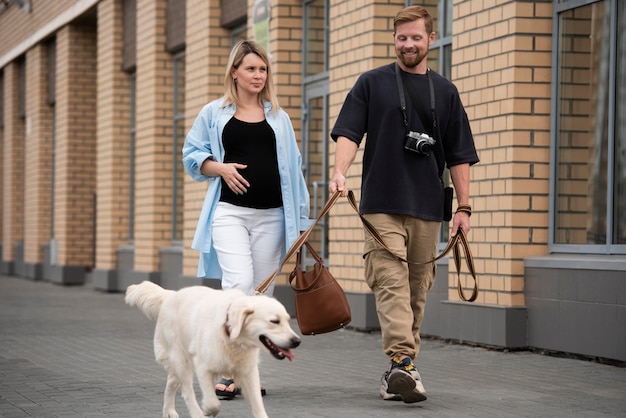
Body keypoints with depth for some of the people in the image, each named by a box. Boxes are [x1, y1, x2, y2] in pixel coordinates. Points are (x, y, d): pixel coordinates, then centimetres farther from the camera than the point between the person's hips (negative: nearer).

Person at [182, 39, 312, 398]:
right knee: (239, 283, -20)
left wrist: (300, 218, 10)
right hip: (230, 211, -3)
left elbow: (292, 167, 15)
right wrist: (220, 168, -9)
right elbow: (192, 154, 11)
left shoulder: (278, 117, 15)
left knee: (262, 291, 4)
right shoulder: (215, 113, 9)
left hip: (271, 215, 3)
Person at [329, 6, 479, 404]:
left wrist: (464, 207, 7)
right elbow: (349, 132, 0)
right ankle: (403, 363, -24)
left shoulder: (445, 91, 14)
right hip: (382, 204, -3)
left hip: (427, 207, 3)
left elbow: (459, 155, 13)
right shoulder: (372, 83, 8)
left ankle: (402, 367, 13)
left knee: (417, 290, 5)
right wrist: (340, 172, -18)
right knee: (391, 282, -15)